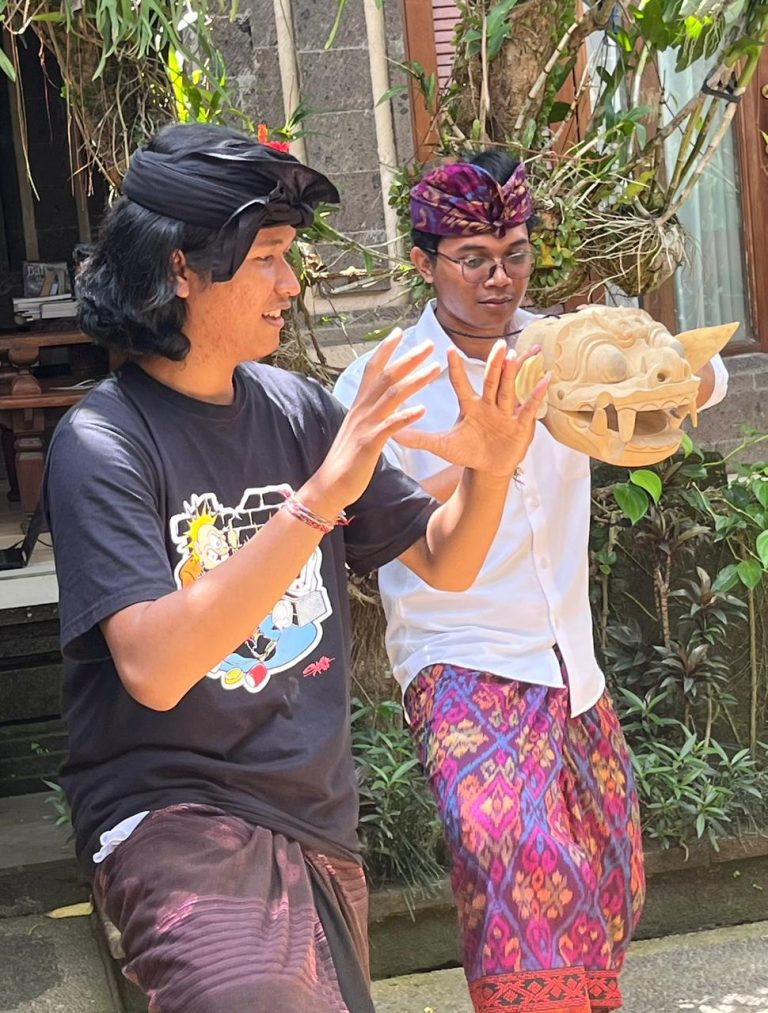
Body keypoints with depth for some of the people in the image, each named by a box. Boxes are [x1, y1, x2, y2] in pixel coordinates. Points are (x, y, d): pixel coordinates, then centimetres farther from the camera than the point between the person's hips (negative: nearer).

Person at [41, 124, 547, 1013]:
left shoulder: (297, 409, 5)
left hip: (318, 822, 6)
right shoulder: (103, 444, -12)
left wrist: (489, 473, -10)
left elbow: (444, 563, 12)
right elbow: (154, 668, -25)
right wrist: (322, 494, -29)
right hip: (173, 818, -6)